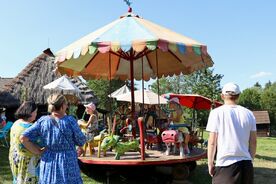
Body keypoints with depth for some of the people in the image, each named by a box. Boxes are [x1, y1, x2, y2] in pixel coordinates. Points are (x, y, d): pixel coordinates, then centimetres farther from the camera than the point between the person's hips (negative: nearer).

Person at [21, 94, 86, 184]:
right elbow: (81, 141, -5)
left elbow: (23, 138, -5)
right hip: (67, 164, -3)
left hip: (48, 164, 4)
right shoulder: (70, 120, -12)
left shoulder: (42, 121, -3)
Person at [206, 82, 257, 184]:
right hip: (246, 164, 4)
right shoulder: (249, 114, 5)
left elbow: (212, 142, -7)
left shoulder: (217, 112, -6)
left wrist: (210, 163, 2)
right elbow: (253, 142, 9)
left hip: (226, 165, -4)